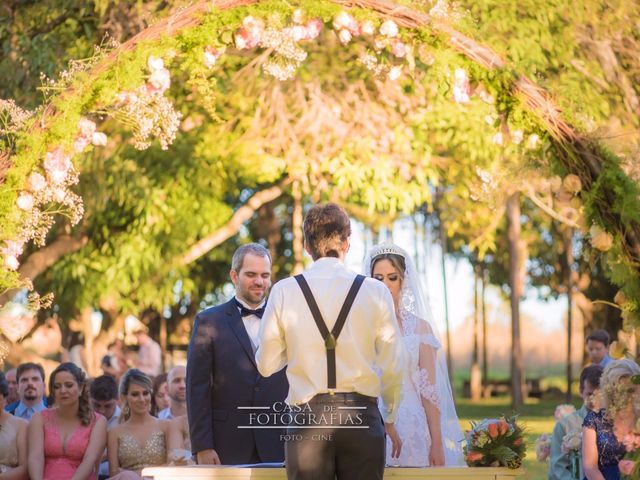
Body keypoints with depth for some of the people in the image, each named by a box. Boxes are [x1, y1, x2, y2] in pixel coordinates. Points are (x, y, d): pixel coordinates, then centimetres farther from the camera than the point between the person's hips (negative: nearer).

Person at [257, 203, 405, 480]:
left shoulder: (284, 292, 1)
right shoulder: (375, 292, 0)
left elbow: (266, 365, 6)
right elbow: (393, 367, 3)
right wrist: (389, 419, 18)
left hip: (308, 416, 0)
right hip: (361, 416, 0)